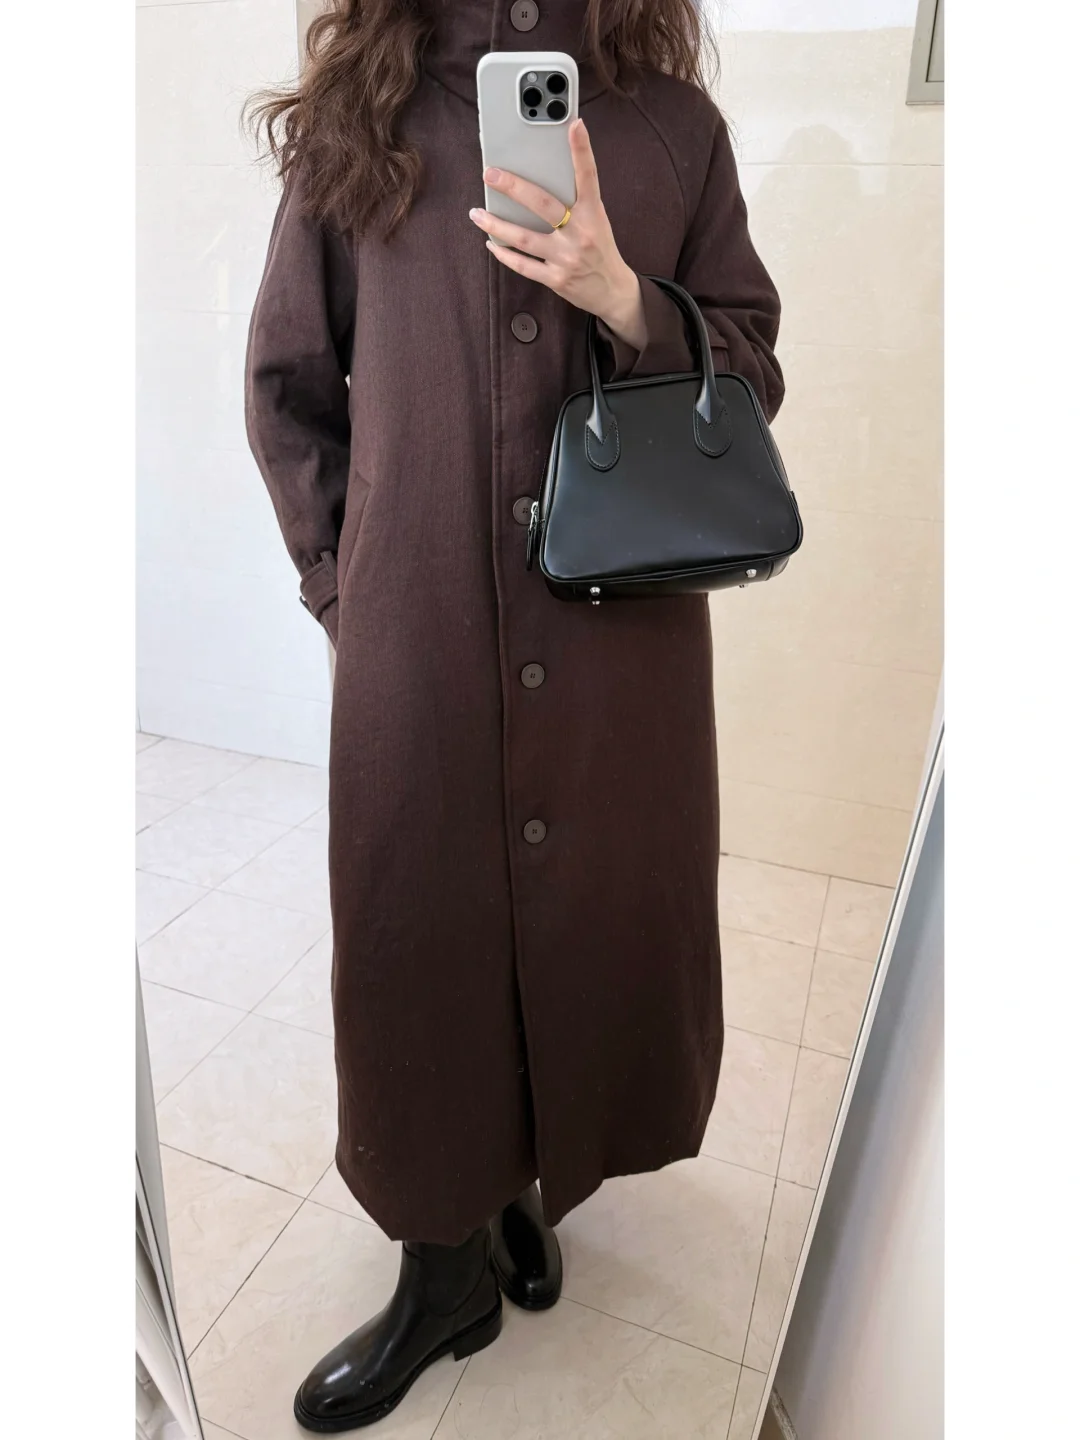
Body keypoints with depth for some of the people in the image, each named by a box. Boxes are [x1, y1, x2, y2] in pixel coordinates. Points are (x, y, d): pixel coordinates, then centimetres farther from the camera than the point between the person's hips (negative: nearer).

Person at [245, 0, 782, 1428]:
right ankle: (446, 1265, 35)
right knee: (416, 944, 8)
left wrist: (625, 301, -11)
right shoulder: (356, 120, 8)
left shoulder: (676, 126, 9)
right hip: (417, 646, 0)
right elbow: (286, 383, 11)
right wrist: (347, 582, 4)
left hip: (625, 638, 1)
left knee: (606, 925, 12)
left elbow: (752, 374, 8)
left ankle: (536, 1176, 45)